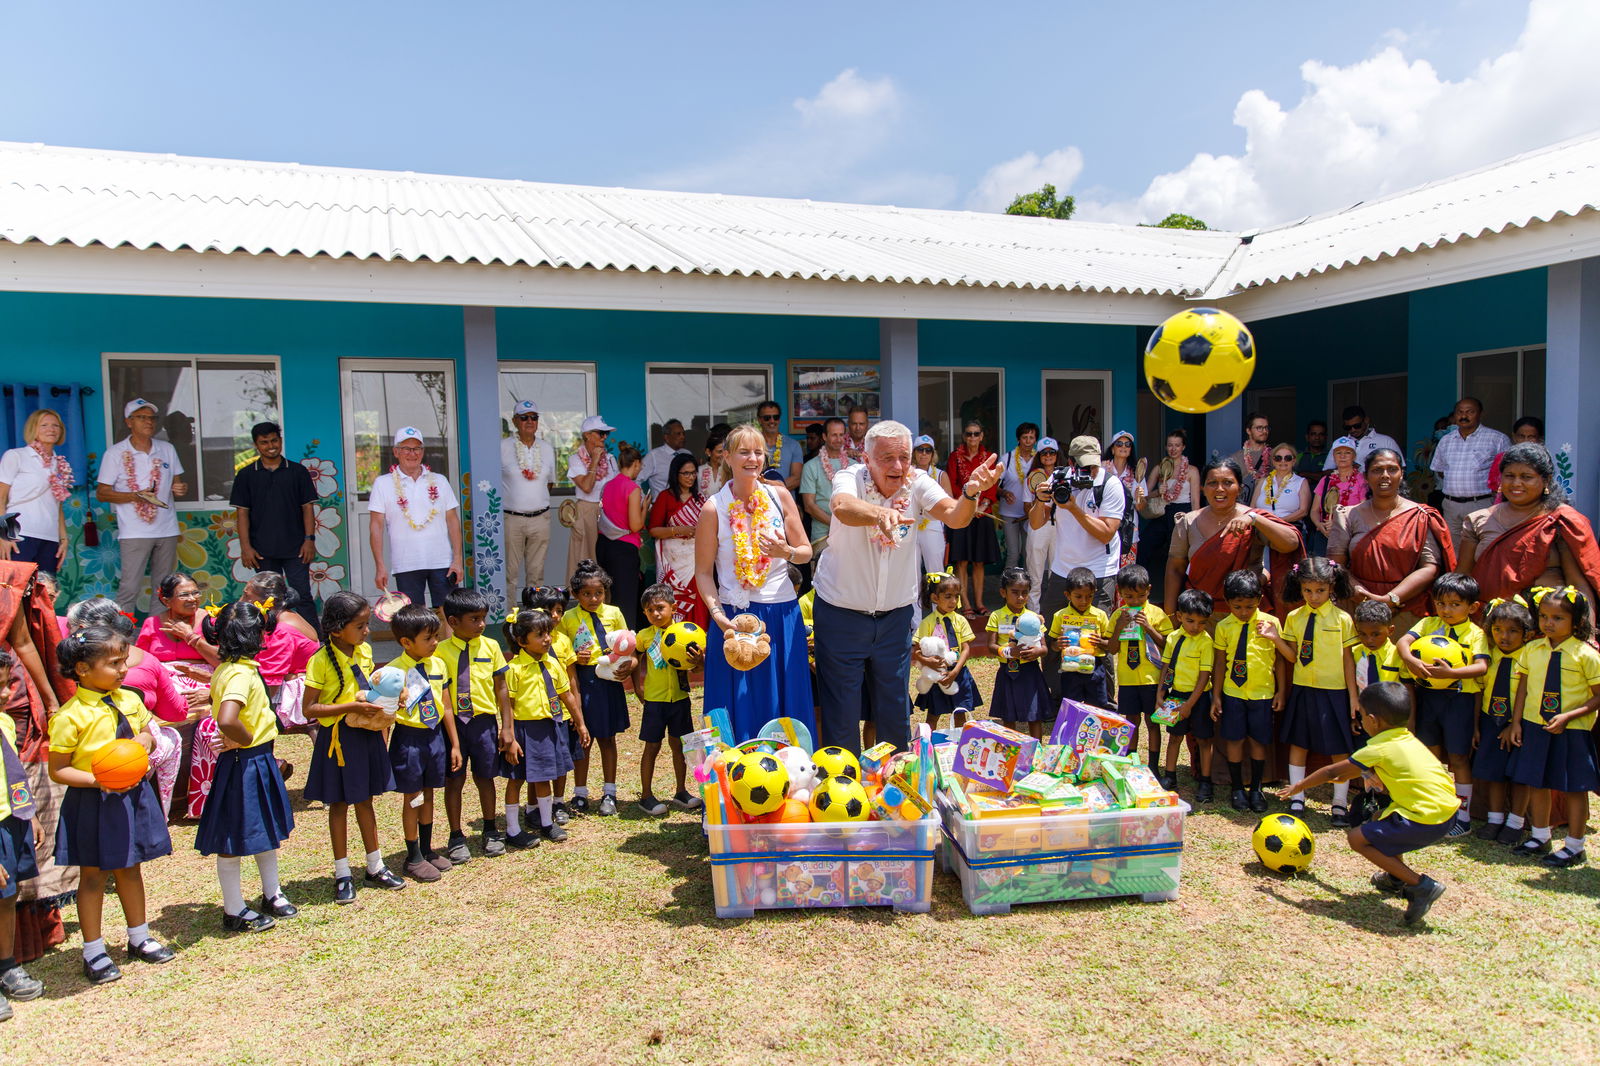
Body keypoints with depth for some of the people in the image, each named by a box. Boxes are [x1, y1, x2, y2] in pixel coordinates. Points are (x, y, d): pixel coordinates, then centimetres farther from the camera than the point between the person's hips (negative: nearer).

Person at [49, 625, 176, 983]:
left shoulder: (130, 700, 1)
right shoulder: (70, 716, -18)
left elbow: (147, 734, 18)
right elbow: (58, 770, -14)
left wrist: (146, 740, -5)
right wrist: (98, 781, -27)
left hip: (133, 796, 5)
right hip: (92, 804, -5)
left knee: (130, 869, 18)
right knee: (94, 875, 8)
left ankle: (139, 938, 33)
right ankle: (93, 952, 22)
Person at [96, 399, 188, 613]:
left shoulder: (167, 449, 11)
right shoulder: (115, 453, -1)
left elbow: (177, 483, 18)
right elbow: (101, 493, -1)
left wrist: (181, 488, -8)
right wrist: (134, 496, -19)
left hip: (167, 529, 4)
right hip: (134, 532, -4)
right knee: (129, 587, -9)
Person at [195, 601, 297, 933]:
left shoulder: (227, 669, 5)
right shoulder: (241, 674, -25)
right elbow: (227, 720, -40)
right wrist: (247, 740, -21)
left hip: (259, 762, 10)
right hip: (245, 764, -10)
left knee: (267, 832, 21)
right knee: (235, 838, 5)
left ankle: (272, 894, 36)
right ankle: (234, 912, 18)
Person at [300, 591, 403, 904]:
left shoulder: (365, 651, 2)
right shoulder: (321, 661, -18)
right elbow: (309, 709, -19)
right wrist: (352, 707, -26)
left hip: (366, 734, 6)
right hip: (338, 737, -6)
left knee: (365, 800, 17)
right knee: (339, 804, 8)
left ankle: (375, 867, 28)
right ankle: (342, 874, 22)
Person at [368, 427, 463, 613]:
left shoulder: (439, 481, 10)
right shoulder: (383, 484, 5)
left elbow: (453, 520, 9)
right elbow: (376, 525, 2)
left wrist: (458, 559, 1)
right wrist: (380, 566, -6)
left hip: (442, 563, 1)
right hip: (405, 567, -1)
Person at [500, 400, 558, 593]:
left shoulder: (547, 448, 11)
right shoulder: (503, 447, -3)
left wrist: (537, 499, 12)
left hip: (540, 518, 4)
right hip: (511, 518, -4)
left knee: (536, 572, 9)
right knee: (510, 573, -2)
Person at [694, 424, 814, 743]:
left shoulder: (780, 496, 3)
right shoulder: (714, 508, -3)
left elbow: (806, 551, 7)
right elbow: (703, 571, -2)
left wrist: (786, 552, -15)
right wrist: (717, 614, -16)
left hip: (782, 614, 2)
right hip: (735, 616, -2)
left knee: (785, 705, 9)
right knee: (741, 709, 4)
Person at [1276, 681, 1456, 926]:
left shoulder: (1379, 749, -10)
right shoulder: (1408, 740, 13)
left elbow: (1331, 771, -1)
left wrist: (1299, 786, 11)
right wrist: (1346, 775, 36)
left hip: (1424, 822, -9)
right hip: (1445, 813, 9)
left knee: (1357, 838, 0)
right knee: (1382, 817, 30)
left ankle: (1420, 885, -6)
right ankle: (1396, 878, 35)